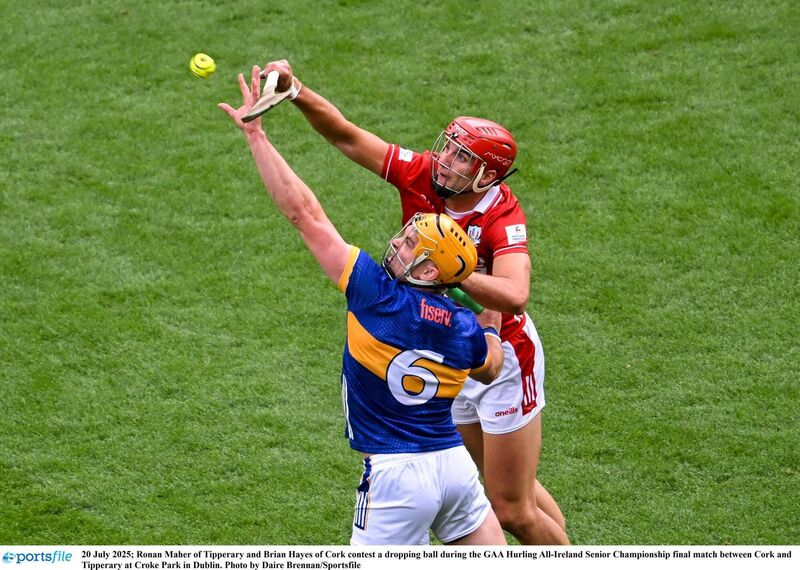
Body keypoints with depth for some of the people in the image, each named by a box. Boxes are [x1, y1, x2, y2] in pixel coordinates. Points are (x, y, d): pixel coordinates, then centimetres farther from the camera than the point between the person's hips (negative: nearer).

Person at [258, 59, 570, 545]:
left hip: (503, 360, -6)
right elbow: (346, 136, -12)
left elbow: (513, 295, -44)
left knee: (515, 510, 0)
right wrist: (296, 92, -28)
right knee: (512, 494, 19)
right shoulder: (420, 175, -12)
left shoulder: (503, 218, -27)